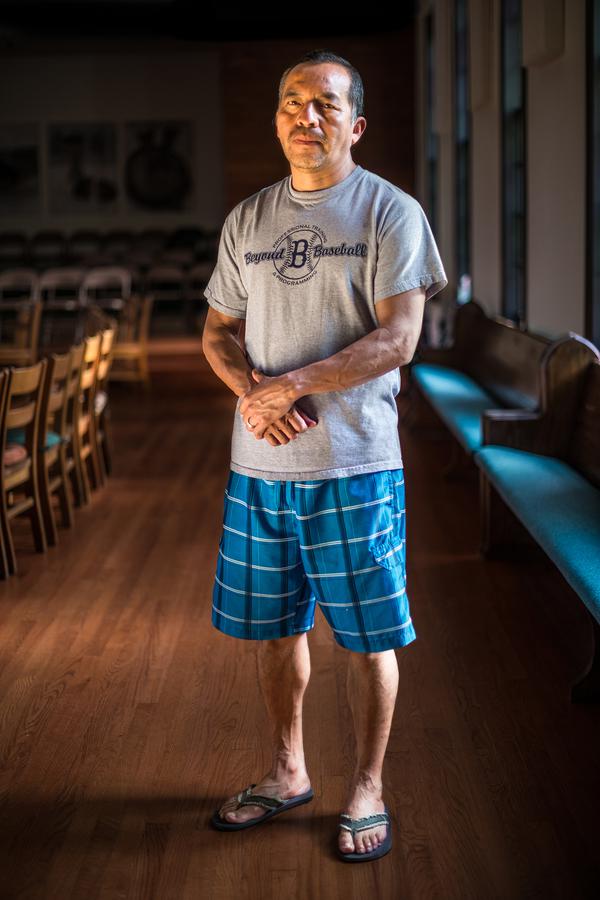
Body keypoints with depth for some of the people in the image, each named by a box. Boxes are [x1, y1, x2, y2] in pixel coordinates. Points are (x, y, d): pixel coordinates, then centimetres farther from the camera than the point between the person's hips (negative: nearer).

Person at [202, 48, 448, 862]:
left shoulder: (389, 212, -4)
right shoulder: (247, 219, 10)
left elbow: (397, 340, -12)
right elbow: (218, 332, 12)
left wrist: (293, 385, -19)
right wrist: (251, 391, -9)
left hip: (356, 465, -4)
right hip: (258, 464, 5)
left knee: (367, 636, 4)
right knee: (272, 626, 14)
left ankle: (367, 790, 21)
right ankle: (288, 774, 33)